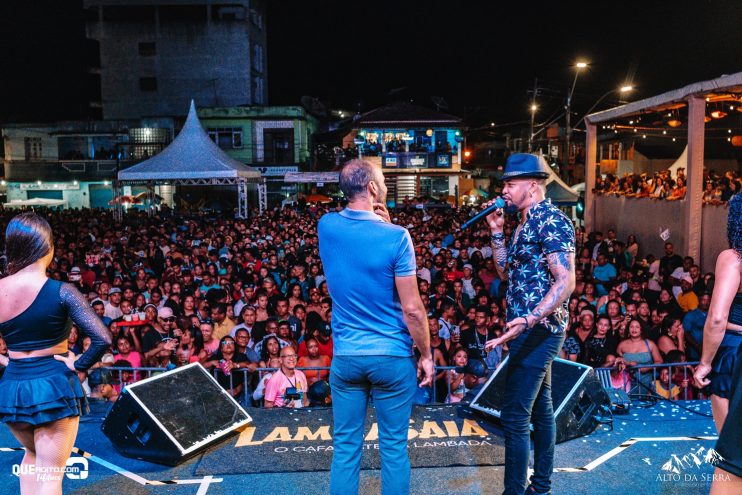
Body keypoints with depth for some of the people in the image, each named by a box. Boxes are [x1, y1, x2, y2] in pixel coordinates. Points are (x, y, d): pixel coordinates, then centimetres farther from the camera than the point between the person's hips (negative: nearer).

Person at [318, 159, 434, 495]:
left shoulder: (326, 227, -2)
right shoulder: (396, 236, -16)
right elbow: (412, 309, -14)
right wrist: (426, 354, -1)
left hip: (345, 356, 4)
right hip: (392, 357, -3)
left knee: (345, 447, 13)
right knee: (394, 447, 12)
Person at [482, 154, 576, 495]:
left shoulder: (551, 220, -15)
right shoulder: (526, 223, 14)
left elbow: (566, 281, -23)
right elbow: (505, 272, 18)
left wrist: (528, 320, -34)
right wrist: (497, 232, 8)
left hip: (538, 330, -10)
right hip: (532, 329, 10)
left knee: (514, 416, -8)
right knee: (540, 408, 17)